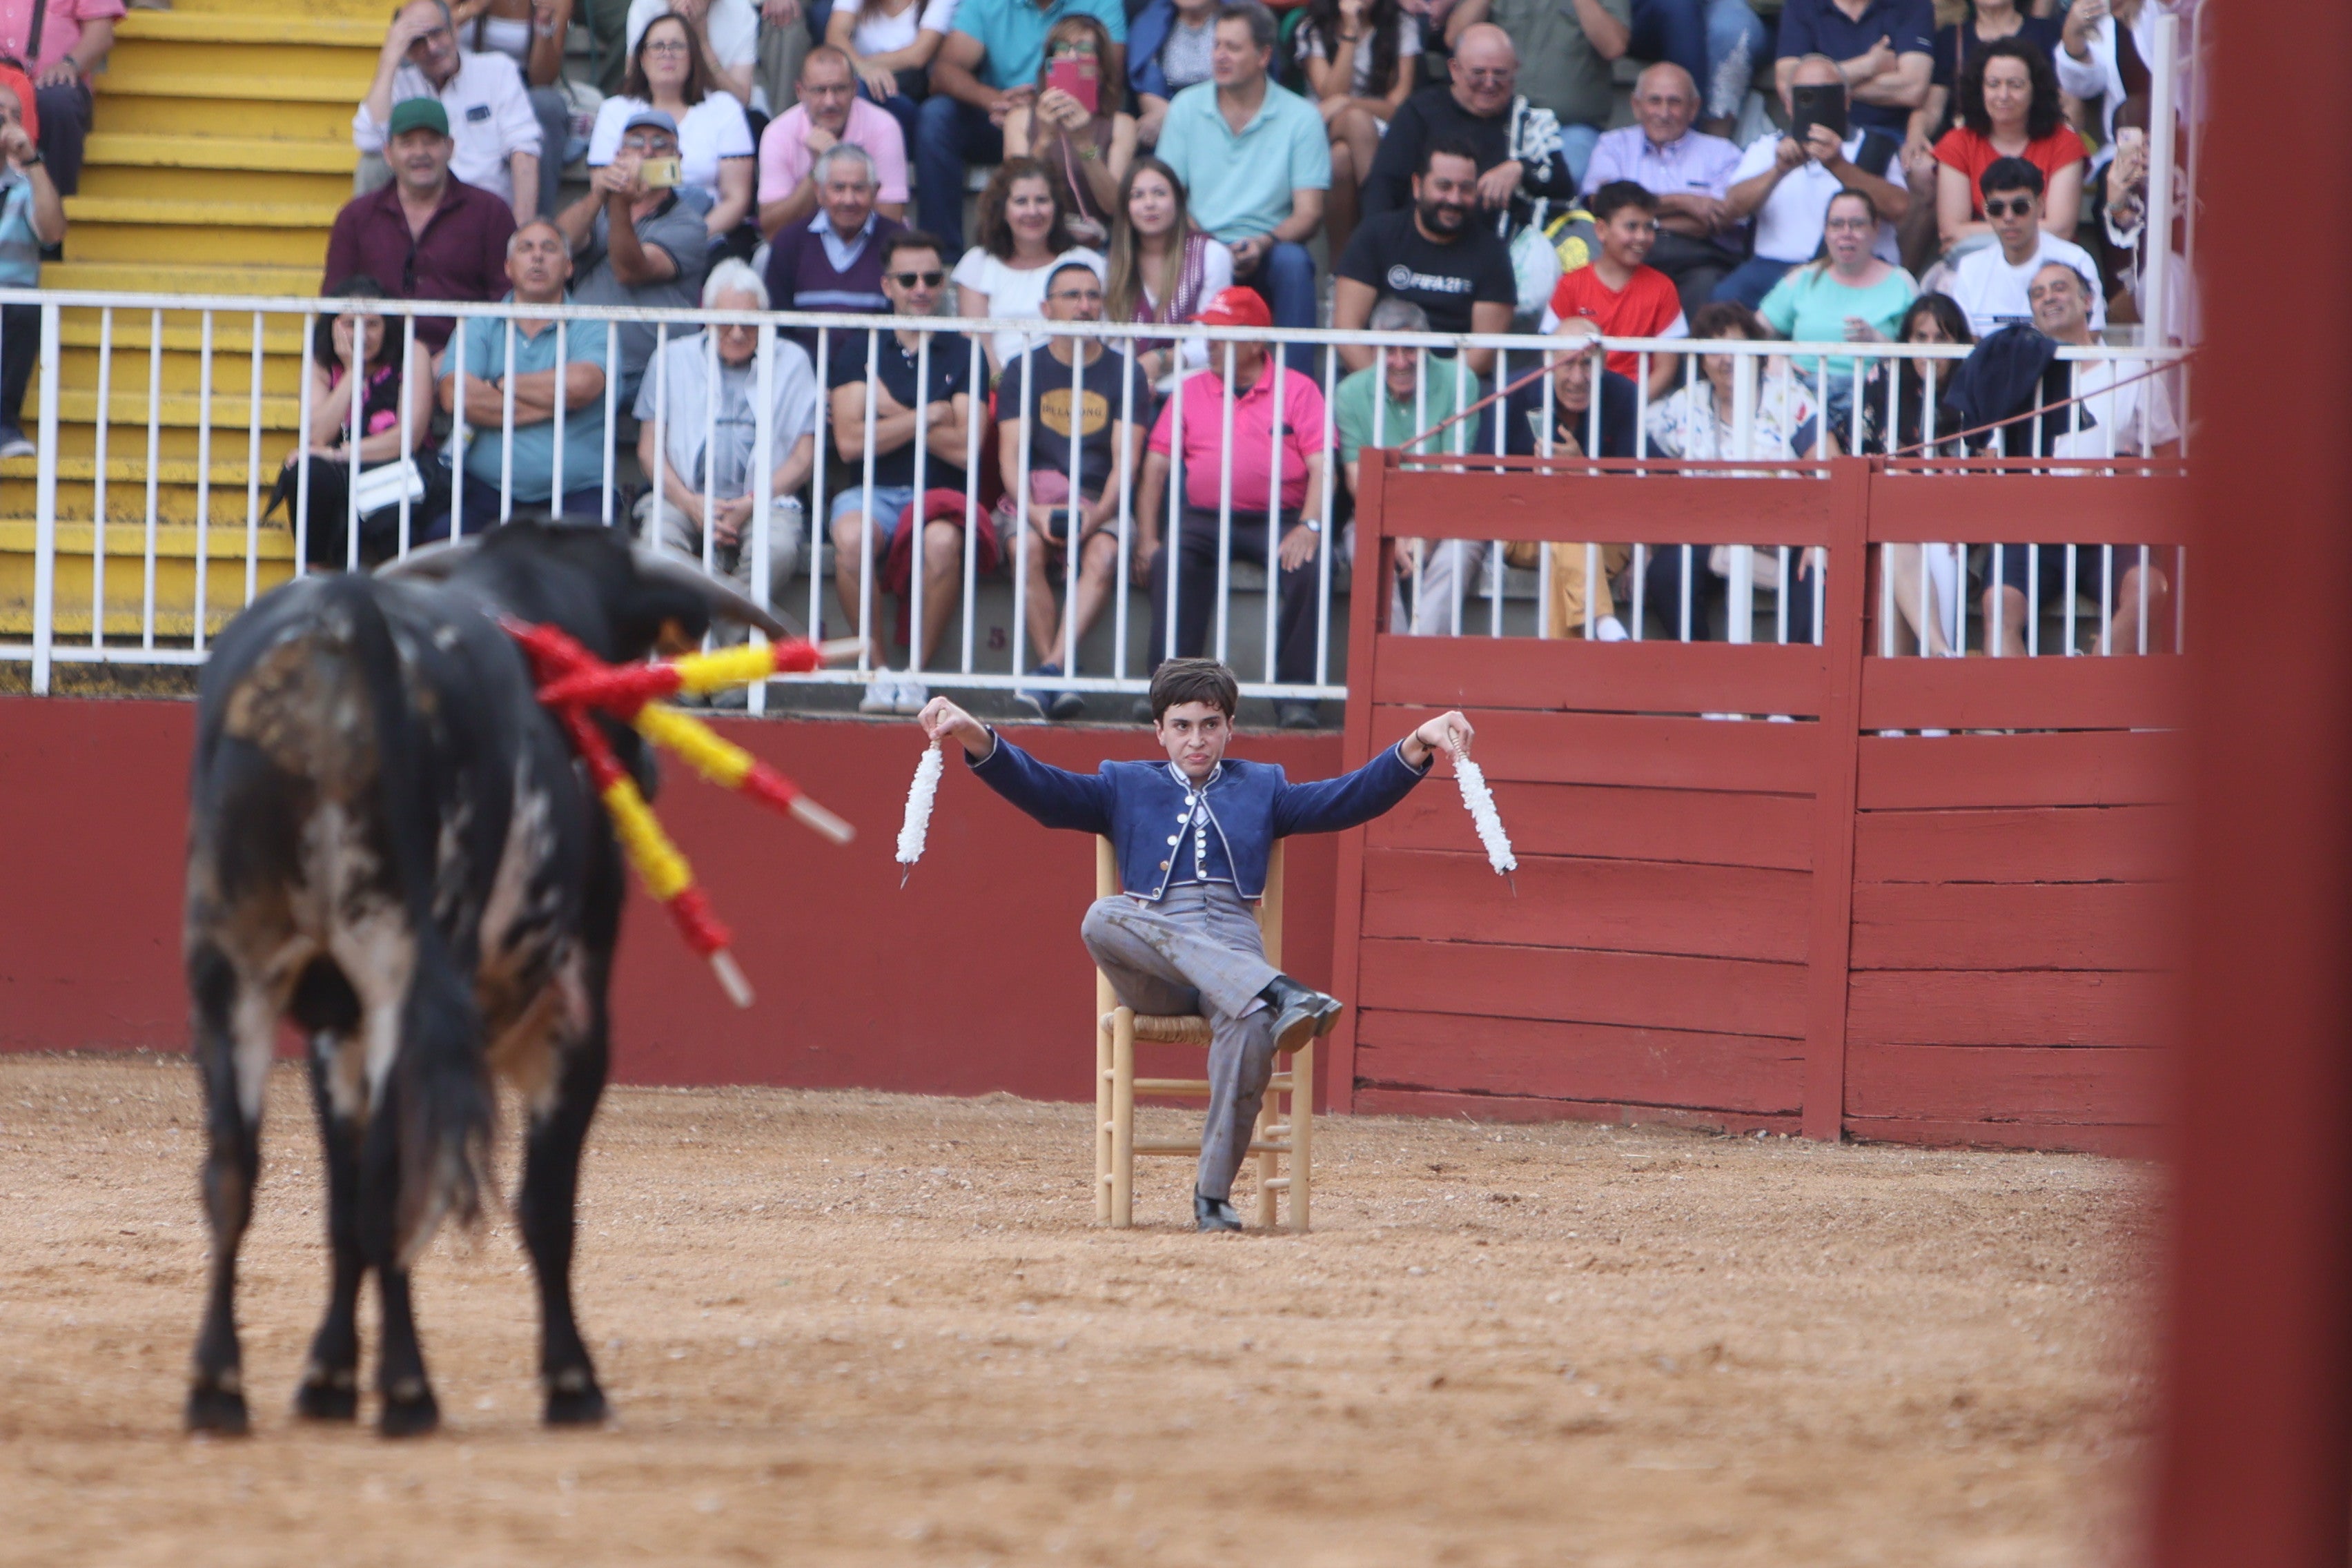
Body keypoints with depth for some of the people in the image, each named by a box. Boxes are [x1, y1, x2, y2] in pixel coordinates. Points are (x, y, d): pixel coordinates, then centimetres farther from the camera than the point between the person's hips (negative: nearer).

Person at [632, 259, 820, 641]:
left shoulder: (791, 362, 14)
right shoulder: (674, 359, 18)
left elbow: (803, 458, 8)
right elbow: (649, 448, 11)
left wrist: (750, 504, -9)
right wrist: (691, 504, -7)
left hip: (765, 499, -1)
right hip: (685, 497, 1)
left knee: (776, 549, -35)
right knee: (657, 543, -34)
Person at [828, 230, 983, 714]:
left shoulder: (963, 356, 10)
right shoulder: (859, 352, 13)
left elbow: (965, 449, -2)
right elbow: (849, 441, -2)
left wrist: (894, 413, 0)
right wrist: (930, 416, -3)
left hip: (941, 495, -1)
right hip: (873, 493, 1)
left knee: (943, 541, -37)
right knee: (851, 537, -35)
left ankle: (915, 673, -22)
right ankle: (877, 671, -20)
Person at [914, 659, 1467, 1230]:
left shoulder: (1261, 789, 27)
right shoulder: (1125, 789, 24)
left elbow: (1352, 798, 16)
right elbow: (1038, 787, 10)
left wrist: (1416, 749, 0)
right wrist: (976, 739, -7)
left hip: (1235, 947, 0)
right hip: (1151, 969, 0)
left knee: (1251, 1025, -38)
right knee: (1104, 917, -37)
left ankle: (1214, 1196, -28)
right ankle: (1276, 993, -53)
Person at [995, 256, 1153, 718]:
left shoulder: (1124, 373, 7)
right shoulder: (1024, 370, 9)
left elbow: (1125, 460, -2)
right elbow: (1010, 455, -1)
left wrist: (1096, 515, -21)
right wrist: (1034, 511, -21)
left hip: (1102, 504, 0)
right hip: (1034, 501, 0)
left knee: (1102, 556, -33)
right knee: (1029, 550, -33)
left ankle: (1052, 669, -46)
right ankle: (1060, 678, -36)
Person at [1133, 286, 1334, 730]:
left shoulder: (1298, 390, 9)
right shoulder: (1189, 392, 18)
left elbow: (1321, 466, -1)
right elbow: (1156, 467, 12)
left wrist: (1309, 528, -18)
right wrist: (1148, 539, -1)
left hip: (1279, 520, -2)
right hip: (1205, 518, 2)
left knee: (1307, 568, -32)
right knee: (1170, 563, -30)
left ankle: (1294, 695, -26)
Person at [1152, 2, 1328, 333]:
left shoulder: (1301, 118, 2)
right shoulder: (1186, 108, 8)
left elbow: (1309, 213, -2)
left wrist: (1265, 243, -23)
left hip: (1266, 255, -1)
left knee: (1292, 262, -35)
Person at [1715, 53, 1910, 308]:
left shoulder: (1874, 147, 15)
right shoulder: (1766, 148, 23)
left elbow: (1898, 208, -5)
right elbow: (1733, 206, 4)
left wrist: (1839, 166, -18)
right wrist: (1779, 170, -14)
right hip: (1776, 265, 2)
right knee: (1727, 296, -28)